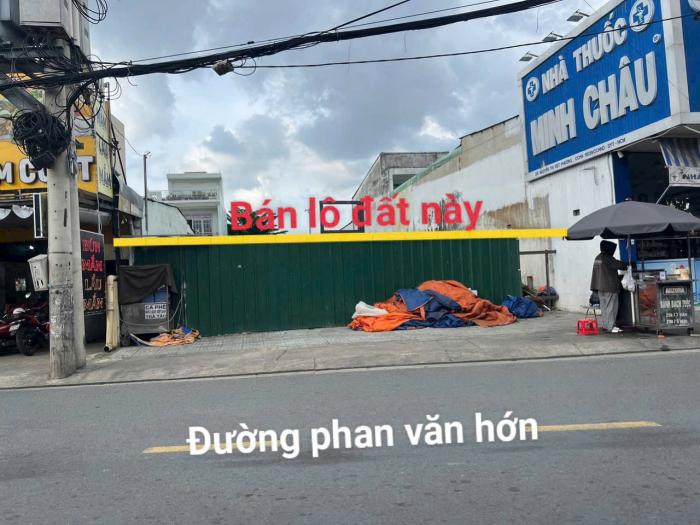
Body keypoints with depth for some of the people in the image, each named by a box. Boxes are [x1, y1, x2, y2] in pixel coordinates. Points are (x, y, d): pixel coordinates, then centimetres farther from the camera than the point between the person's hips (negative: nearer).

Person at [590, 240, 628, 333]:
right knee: (611, 306, -5)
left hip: (600, 287, 9)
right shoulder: (608, 258, -15)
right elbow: (619, 265, -7)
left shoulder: (597, 258, 12)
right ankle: (611, 326, -6)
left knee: (604, 306, 13)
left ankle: (605, 324, 18)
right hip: (610, 287, -9)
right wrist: (626, 266, 11)